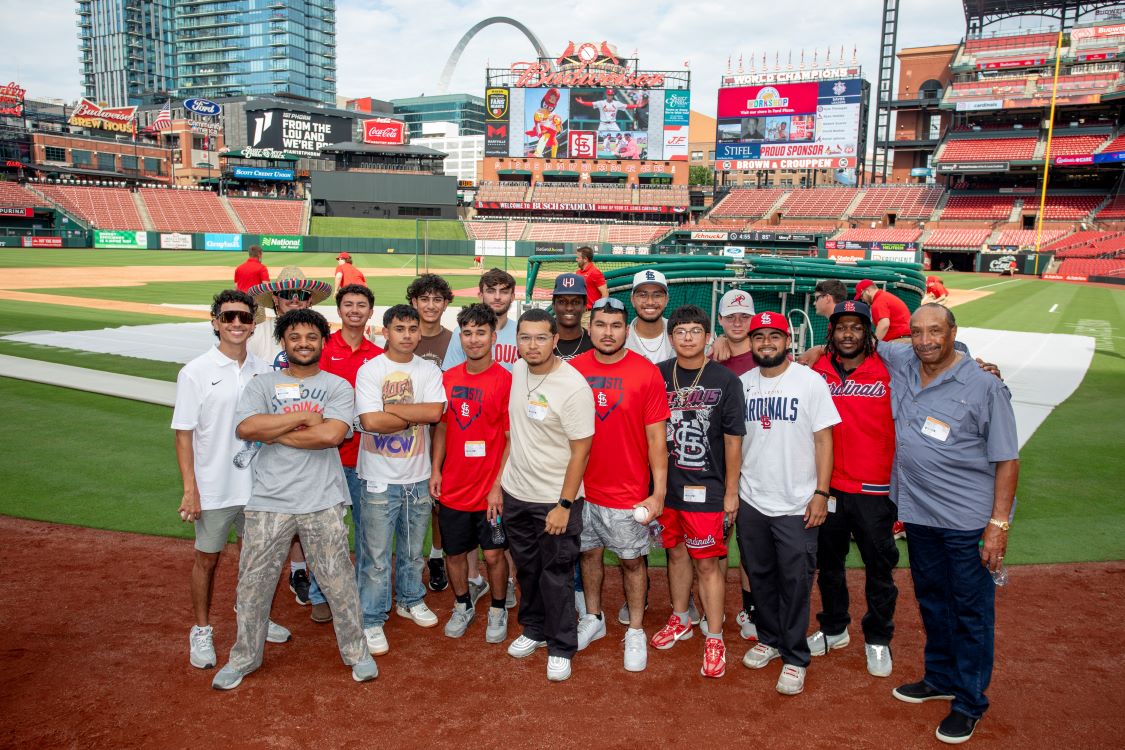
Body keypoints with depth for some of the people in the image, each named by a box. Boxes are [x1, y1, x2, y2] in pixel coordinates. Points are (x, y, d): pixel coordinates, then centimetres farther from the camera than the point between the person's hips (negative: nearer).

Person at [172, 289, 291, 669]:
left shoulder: (263, 371, 2)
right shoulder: (195, 373, -9)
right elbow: (184, 434, -8)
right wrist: (190, 489, -14)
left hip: (257, 485, 4)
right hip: (213, 489, -4)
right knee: (207, 559, 11)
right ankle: (201, 631, 29)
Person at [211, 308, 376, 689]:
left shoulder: (337, 386, 2)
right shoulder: (262, 384, 5)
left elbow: (332, 435, -15)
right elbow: (245, 428, -14)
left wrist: (275, 433, -10)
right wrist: (304, 417, -13)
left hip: (322, 501, -1)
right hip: (269, 501, 1)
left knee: (339, 582, 7)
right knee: (253, 583, 11)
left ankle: (356, 651, 27)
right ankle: (244, 658, 32)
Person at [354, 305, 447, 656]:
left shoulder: (429, 371, 2)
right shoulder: (369, 370, -8)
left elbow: (435, 411, -16)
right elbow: (371, 421, -20)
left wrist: (391, 408, -15)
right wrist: (416, 416, -12)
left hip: (418, 476, 4)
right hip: (380, 478, -3)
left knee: (413, 549, 20)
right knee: (377, 557, 4)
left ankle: (411, 600, 41)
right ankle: (372, 620, 18)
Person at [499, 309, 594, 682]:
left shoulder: (573, 387, -20)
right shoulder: (517, 371, 1)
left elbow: (580, 451, -17)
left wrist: (564, 505, -17)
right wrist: (499, 480, 11)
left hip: (554, 499, -6)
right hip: (515, 493, 6)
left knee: (556, 576, 6)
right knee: (526, 568, 19)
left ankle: (561, 648, 23)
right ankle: (533, 629, 39)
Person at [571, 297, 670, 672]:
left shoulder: (646, 373, -11)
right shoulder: (573, 370, -3)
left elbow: (656, 437, -9)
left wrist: (659, 492, -12)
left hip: (628, 492, -3)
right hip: (582, 487, 3)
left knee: (632, 560, 10)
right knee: (589, 552, 17)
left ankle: (636, 631, 28)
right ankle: (593, 619, 38)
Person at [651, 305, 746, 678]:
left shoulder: (726, 380, -6)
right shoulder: (658, 375, 2)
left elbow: (733, 440, -4)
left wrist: (731, 491, -4)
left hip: (706, 487, -3)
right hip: (666, 483, 4)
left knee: (708, 562, 0)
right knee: (677, 553, 17)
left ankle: (714, 639, 12)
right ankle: (680, 620, 35)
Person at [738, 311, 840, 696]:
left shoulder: (810, 381, -6)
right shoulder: (743, 384, 5)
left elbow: (823, 440, -6)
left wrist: (821, 493, -11)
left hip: (797, 505, -4)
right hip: (751, 501, 4)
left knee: (795, 582, 2)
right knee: (760, 576, 15)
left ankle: (794, 658, 16)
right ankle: (769, 639, 33)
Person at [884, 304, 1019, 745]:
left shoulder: (984, 386, -11)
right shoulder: (899, 365, 2)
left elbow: (1007, 459, -10)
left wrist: (999, 523, -14)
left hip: (968, 521, -5)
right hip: (917, 512, 5)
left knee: (971, 612, 6)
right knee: (932, 602, 19)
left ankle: (970, 702, 21)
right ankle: (940, 678, 38)